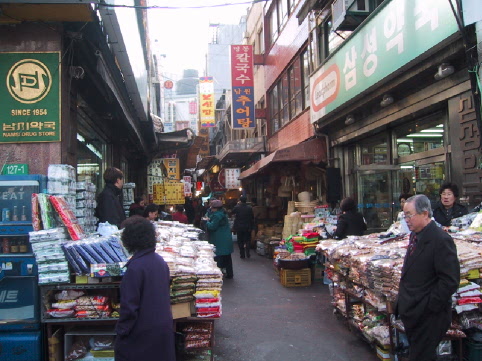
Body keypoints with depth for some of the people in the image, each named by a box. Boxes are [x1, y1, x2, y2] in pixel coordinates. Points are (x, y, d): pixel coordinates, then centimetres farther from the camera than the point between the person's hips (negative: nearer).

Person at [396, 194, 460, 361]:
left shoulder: (441, 240, -21)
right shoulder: (415, 235, 9)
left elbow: (450, 281, -22)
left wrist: (429, 306, -19)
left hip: (428, 316, -9)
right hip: (412, 313, 9)